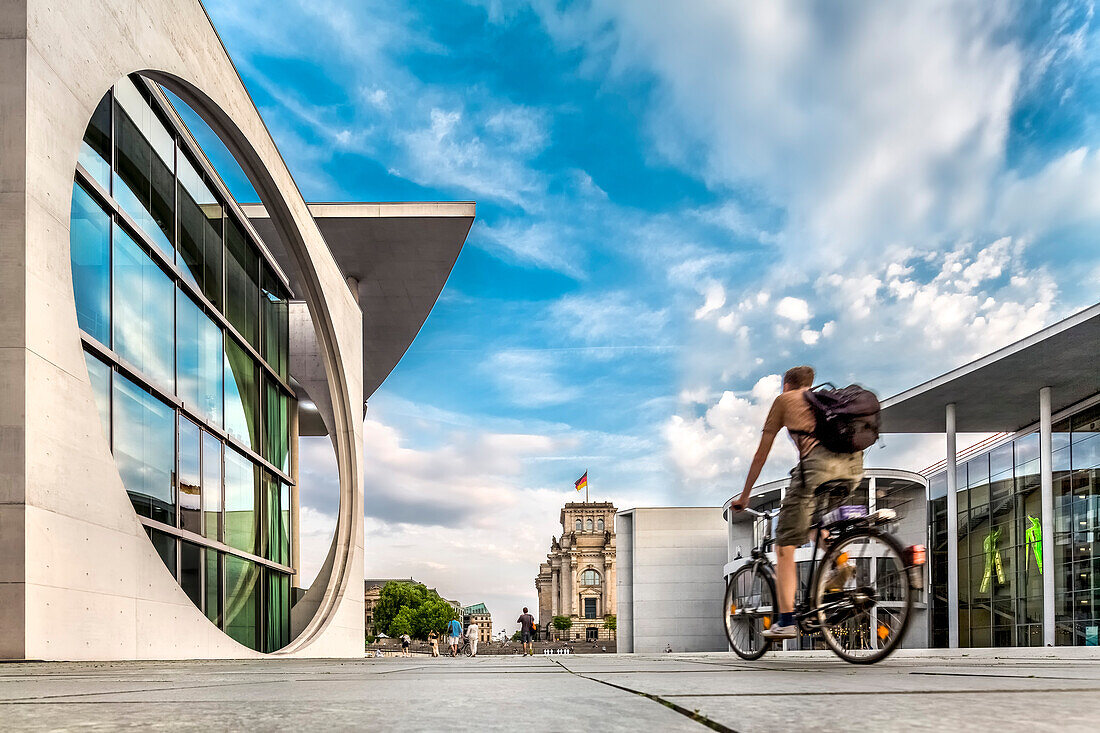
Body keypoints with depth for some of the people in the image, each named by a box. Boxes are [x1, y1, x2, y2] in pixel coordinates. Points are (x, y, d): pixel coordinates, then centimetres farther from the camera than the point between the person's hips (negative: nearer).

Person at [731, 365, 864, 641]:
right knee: (815, 515, 34)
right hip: (854, 464, 6)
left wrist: (744, 496, 32)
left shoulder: (784, 400, 24)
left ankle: (786, 622, -2)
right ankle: (839, 564, 12)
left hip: (819, 461, -6)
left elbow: (761, 453, 24)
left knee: (785, 544, 2)